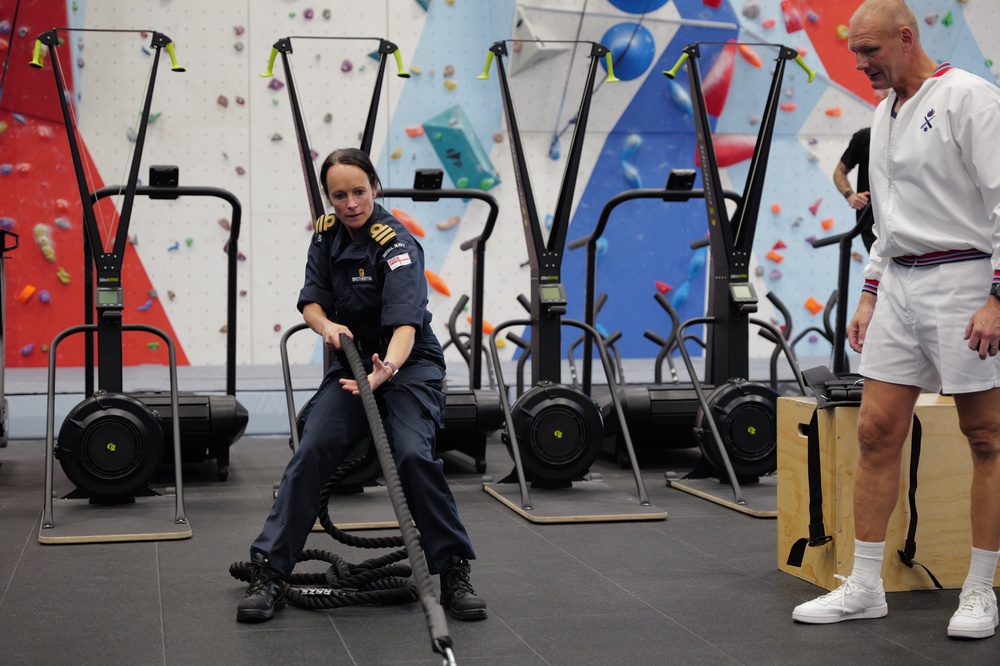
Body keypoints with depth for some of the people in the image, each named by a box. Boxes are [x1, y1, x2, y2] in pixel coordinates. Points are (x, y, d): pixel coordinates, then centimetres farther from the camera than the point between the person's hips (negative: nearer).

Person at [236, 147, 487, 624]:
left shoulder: (396, 244, -21)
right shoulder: (327, 233, -1)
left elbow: (406, 322, -33)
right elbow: (311, 299, 2)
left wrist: (386, 369, -53)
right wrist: (326, 324, -23)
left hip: (408, 364, -5)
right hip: (351, 361, 5)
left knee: (414, 455, -28)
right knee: (310, 454, -16)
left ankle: (455, 574, -15)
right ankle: (267, 573, -12)